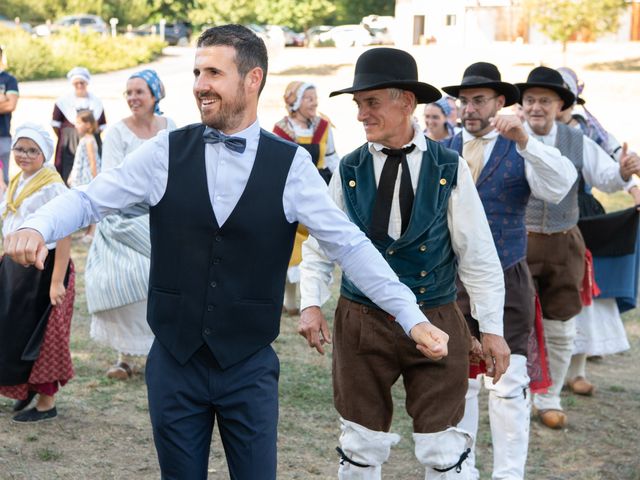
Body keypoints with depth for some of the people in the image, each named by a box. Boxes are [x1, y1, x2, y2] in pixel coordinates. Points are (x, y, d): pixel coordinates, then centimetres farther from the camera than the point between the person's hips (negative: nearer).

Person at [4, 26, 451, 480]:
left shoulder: (291, 165, -4)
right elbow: (89, 199, -2)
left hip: (250, 368, -1)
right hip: (174, 361, 1)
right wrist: (38, 227, -23)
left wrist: (412, 316, -11)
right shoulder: (165, 152, -2)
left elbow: (349, 244, -4)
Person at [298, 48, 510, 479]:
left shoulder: (450, 168, -5)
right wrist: (311, 303, -8)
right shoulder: (349, 171, -1)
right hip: (361, 323, 1)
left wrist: (492, 327, -2)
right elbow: (320, 247, 6)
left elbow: (478, 253, -2)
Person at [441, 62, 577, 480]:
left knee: (507, 385, -2)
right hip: (451, 282, 3)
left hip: (506, 285, -3)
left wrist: (524, 139, -32)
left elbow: (561, 185, -20)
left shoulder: (521, 151, -2)